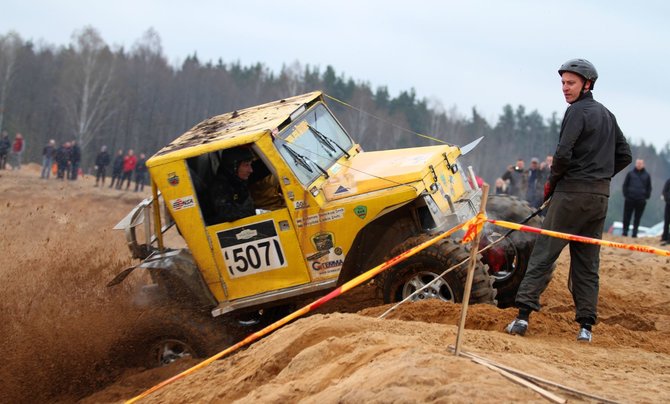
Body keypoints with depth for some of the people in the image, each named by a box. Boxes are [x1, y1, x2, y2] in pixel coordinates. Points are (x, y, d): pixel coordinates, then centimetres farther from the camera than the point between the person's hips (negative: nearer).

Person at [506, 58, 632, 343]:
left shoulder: (578, 111, -8)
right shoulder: (607, 115, 17)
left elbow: (563, 153, -18)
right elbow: (624, 156, 20)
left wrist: (552, 181, -3)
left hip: (573, 192, -7)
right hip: (600, 196, 8)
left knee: (544, 252, -7)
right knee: (587, 261, 9)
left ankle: (523, 315, -13)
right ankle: (586, 325, 6)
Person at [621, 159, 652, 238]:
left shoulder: (647, 175, 9)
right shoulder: (630, 173, 6)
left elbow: (649, 188, 14)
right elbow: (625, 185, 8)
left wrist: (646, 197, 5)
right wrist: (626, 195, 0)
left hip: (641, 201, 1)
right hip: (629, 199, -1)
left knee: (637, 218, 3)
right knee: (627, 217, 0)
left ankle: (635, 233, 6)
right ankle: (625, 231, 6)